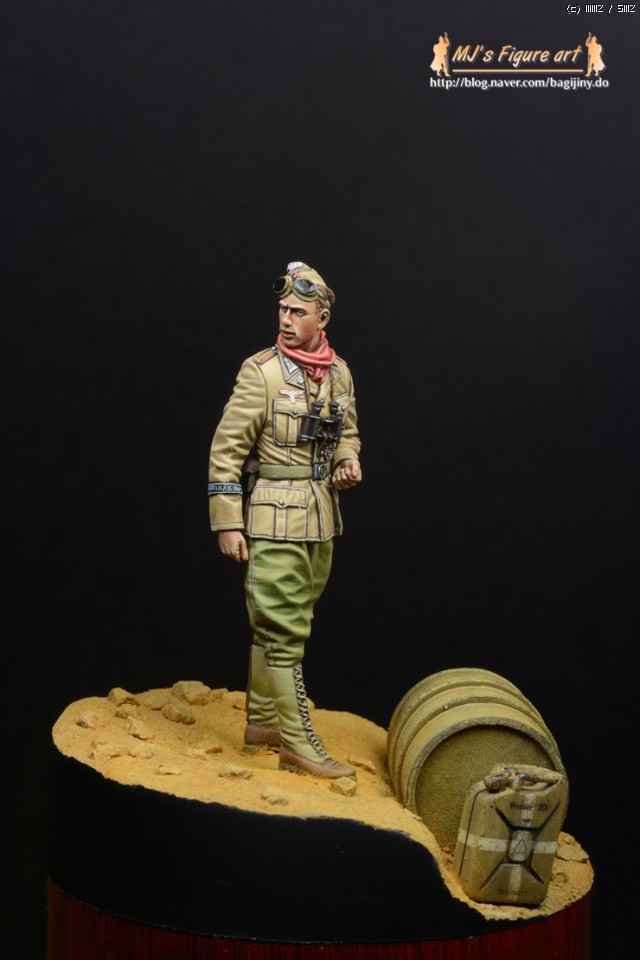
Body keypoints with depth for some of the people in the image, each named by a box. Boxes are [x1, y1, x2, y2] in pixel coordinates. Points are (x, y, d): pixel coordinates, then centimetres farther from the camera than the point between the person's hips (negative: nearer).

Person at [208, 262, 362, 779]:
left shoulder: (340, 373, 7)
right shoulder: (261, 371, -11)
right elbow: (227, 449, -10)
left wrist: (348, 461, -1)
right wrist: (227, 522, -14)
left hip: (322, 519, 6)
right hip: (275, 519, -6)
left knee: (276, 626, 16)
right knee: (283, 631, -5)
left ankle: (261, 722, 28)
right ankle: (299, 745, 1)